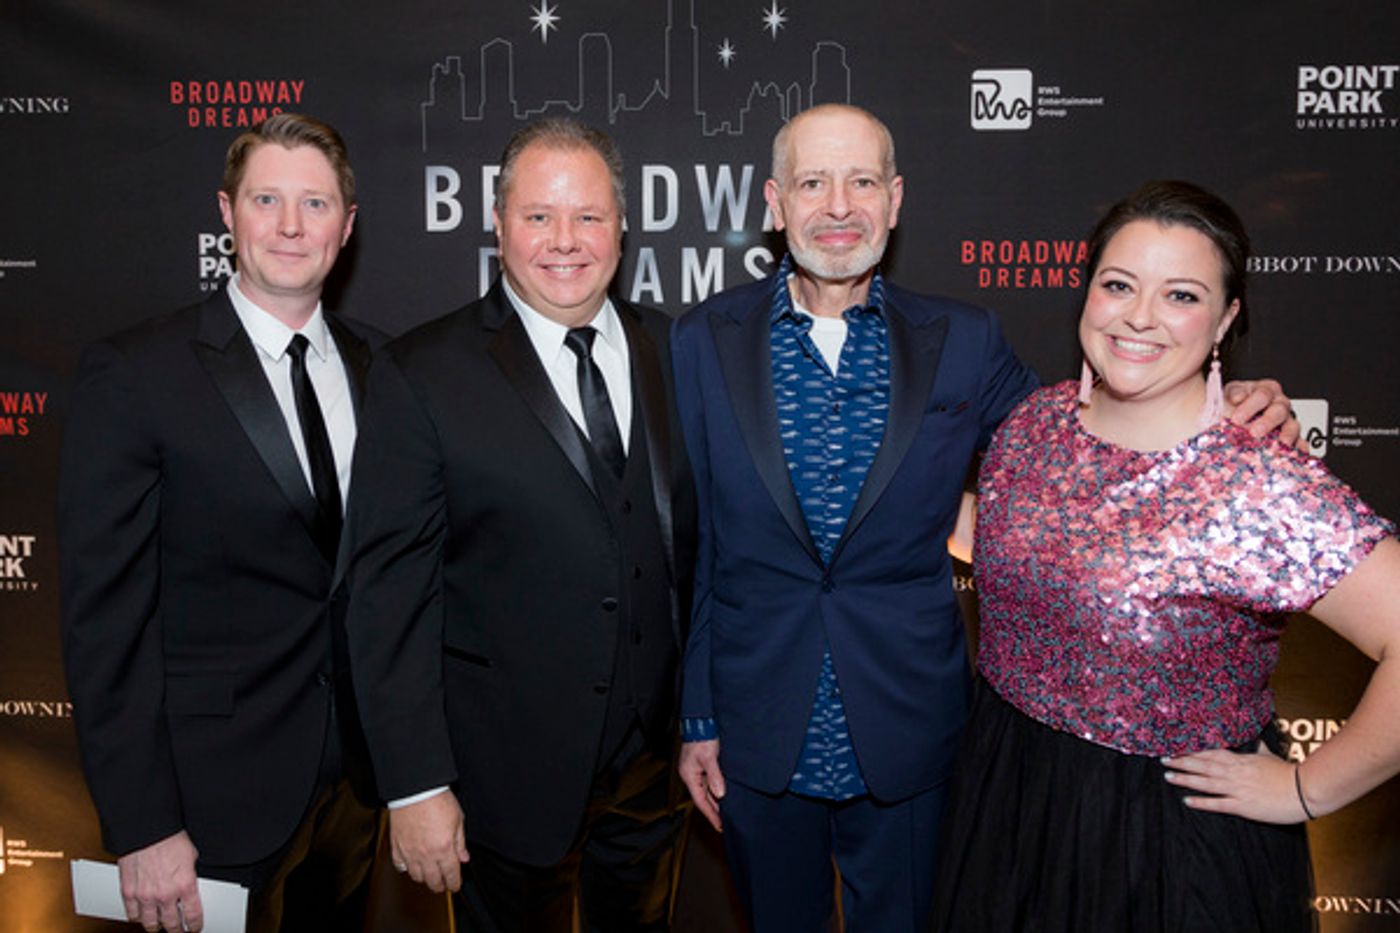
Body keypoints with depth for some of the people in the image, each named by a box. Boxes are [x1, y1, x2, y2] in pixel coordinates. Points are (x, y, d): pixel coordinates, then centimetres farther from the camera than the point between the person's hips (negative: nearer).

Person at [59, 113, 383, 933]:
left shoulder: (379, 366, 2)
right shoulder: (135, 373, -11)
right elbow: (105, 615, -12)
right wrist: (141, 828, -14)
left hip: (357, 773, 4)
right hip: (217, 793, -4)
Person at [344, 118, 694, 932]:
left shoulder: (672, 349, 0)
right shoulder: (423, 375, -12)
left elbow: (698, 538, 5)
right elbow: (390, 593, -12)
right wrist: (414, 786, -13)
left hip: (653, 758, 4)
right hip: (508, 769, -4)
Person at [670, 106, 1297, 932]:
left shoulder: (963, 343, -4)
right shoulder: (704, 343, -5)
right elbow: (690, 544, -2)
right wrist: (698, 718, 1)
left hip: (905, 738, 0)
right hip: (758, 740, 0)